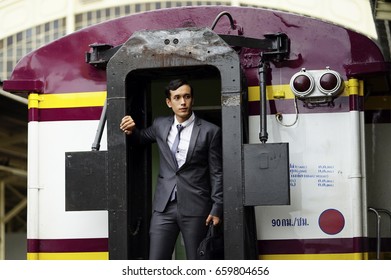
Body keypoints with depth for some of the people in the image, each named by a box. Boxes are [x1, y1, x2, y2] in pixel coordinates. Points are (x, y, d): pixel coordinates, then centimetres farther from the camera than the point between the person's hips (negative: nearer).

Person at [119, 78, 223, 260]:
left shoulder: (210, 131, -3)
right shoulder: (160, 125, 9)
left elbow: (217, 173, -1)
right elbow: (141, 139, 30)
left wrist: (217, 209, -6)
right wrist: (131, 131, 7)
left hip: (195, 208, -3)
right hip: (164, 206, 3)